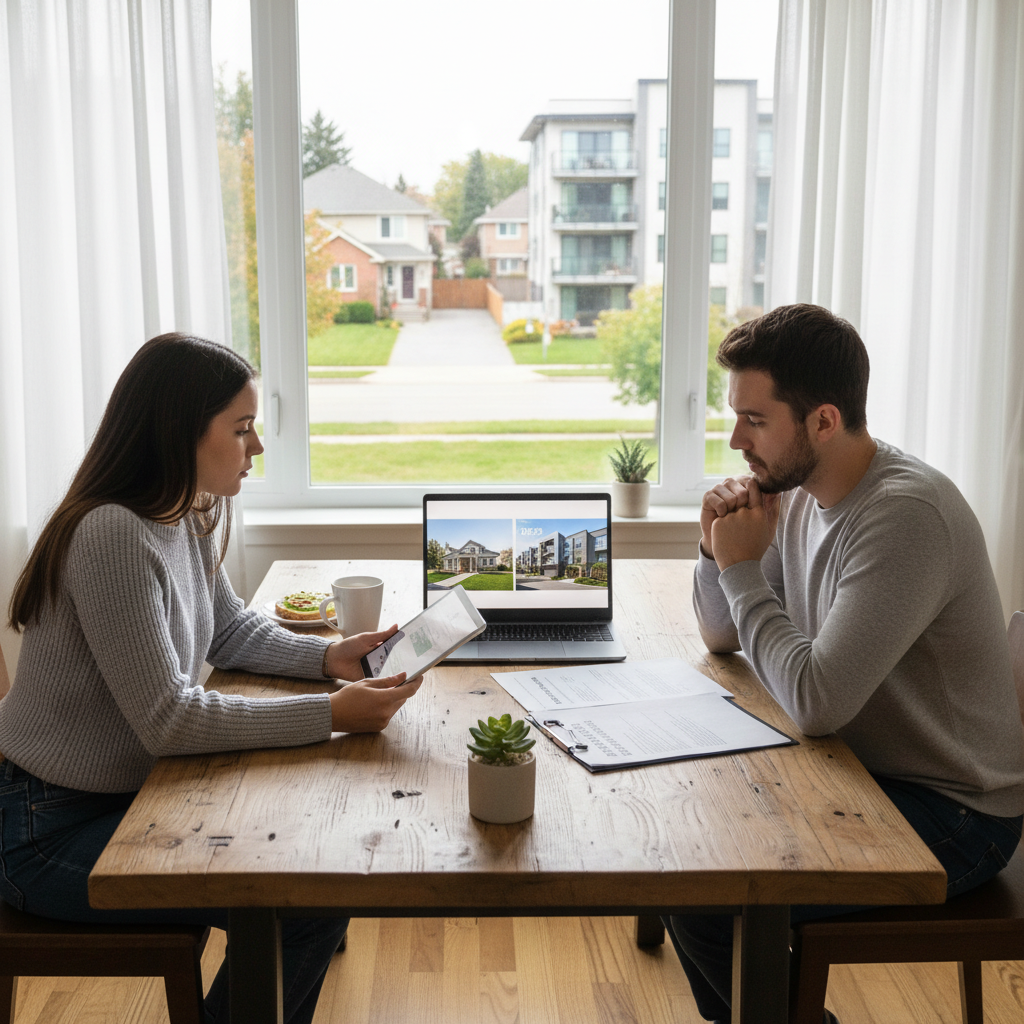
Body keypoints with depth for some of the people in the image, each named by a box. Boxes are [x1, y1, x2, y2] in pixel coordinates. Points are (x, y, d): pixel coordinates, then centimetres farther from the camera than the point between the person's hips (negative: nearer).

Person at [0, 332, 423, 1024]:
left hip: (133, 793, 9)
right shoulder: (112, 536, -27)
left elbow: (231, 630, 14)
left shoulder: (186, 519, 2)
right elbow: (169, 721, -27)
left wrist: (329, 657, -3)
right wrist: (329, 716, -27)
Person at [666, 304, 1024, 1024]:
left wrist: (743, 568, -20)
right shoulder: (801, 492, 2)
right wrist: (717, 552, -8)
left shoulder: (906, 515, -27)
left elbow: (816, 702, -31)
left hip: (951, 811, -9)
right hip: (862, 771, 9)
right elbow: (724, 637, 12)